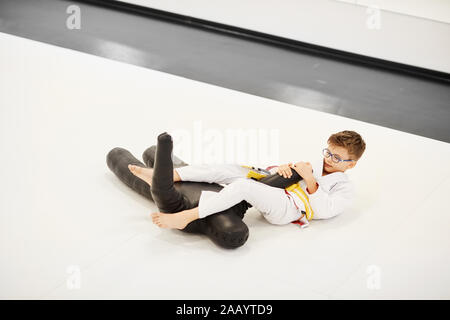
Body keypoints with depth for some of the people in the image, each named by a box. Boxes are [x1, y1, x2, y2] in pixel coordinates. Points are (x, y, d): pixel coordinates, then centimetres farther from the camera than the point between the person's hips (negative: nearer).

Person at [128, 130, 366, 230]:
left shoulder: (345, 189, 8)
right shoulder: (317, 164, 31)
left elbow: (323, 210, -8)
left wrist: (310, 181, -11)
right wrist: (282, 168, 4)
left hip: (286, 207, -7)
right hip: (273, 190, 7)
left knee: (244, 186, -35)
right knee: (228, 170, -16)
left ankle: (184, 217, -43)